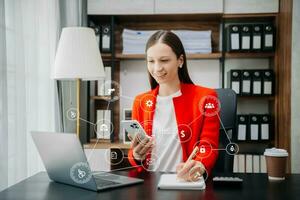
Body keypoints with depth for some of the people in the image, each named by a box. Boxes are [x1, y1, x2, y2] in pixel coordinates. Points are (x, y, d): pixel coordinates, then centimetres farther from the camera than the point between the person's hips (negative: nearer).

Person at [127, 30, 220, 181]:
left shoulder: (205, 97, 1)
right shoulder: (140, 102, 11)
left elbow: (209, 146, -4)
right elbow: (134, 153, 13)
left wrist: (199, 167, -25)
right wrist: (137, 156, -10)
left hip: (185, 181, -4)